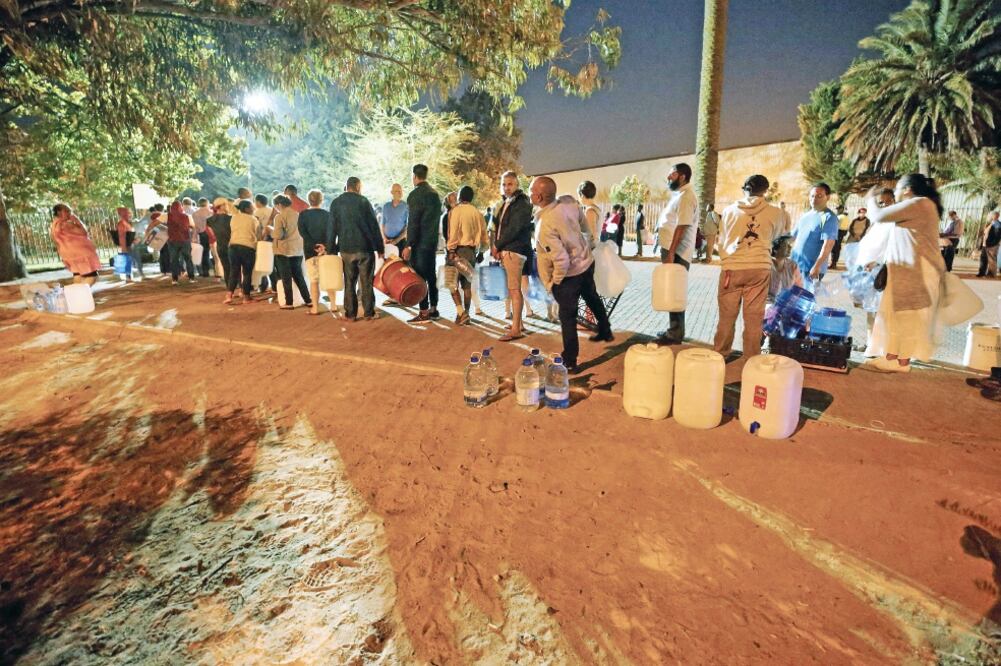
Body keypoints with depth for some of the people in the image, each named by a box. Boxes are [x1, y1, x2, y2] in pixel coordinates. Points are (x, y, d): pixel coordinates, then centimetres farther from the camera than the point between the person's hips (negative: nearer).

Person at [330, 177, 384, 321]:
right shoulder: (363, 201, -3)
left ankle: (350, 314, 9)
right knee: (366, 282, 4)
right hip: (365, 247, -2)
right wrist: (380, 248, 2)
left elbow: (332, 228, 7)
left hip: (346, 249, 2)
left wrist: (333, 249, 14)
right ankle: (369, 313, 7)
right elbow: (374, 225, -3)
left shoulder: (335, 203, 5)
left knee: (349, 283, 9)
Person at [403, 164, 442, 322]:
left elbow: (413, 222, -17)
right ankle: (433, 309, 18)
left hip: (420, 242, -8)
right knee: (431, 275, 13)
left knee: (419, 276, -5)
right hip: (432, 241, 8)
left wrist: (408, 245, -15)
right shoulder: (435, 193, 12)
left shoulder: (415, 194, -12)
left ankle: (424, 312, -4)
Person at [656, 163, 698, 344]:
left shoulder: (686, 196, -15)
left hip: (676, 252, -10)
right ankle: (673, 330, 23)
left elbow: (681, 227, -22)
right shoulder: (679, 194, 17)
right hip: (672, 250, 10)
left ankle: (675, 335, 2)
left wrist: (671, 253, -26)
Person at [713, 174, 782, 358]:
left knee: (726, 316, 9)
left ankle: (719, 355, 19)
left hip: (732, 268, 1)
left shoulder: (729, 210, 4)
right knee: (754, 318, 5)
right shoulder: (774, 213, 2)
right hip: (759, 268, 0)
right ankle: (751, 359, 12)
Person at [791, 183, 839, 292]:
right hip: (795, 265, 7)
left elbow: (828, 244, -19)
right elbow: (794, 236, 21)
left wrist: (817, 266, -27)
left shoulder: (829, 218, -10)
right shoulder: (805, 215, 13)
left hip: (811, 268, -7)